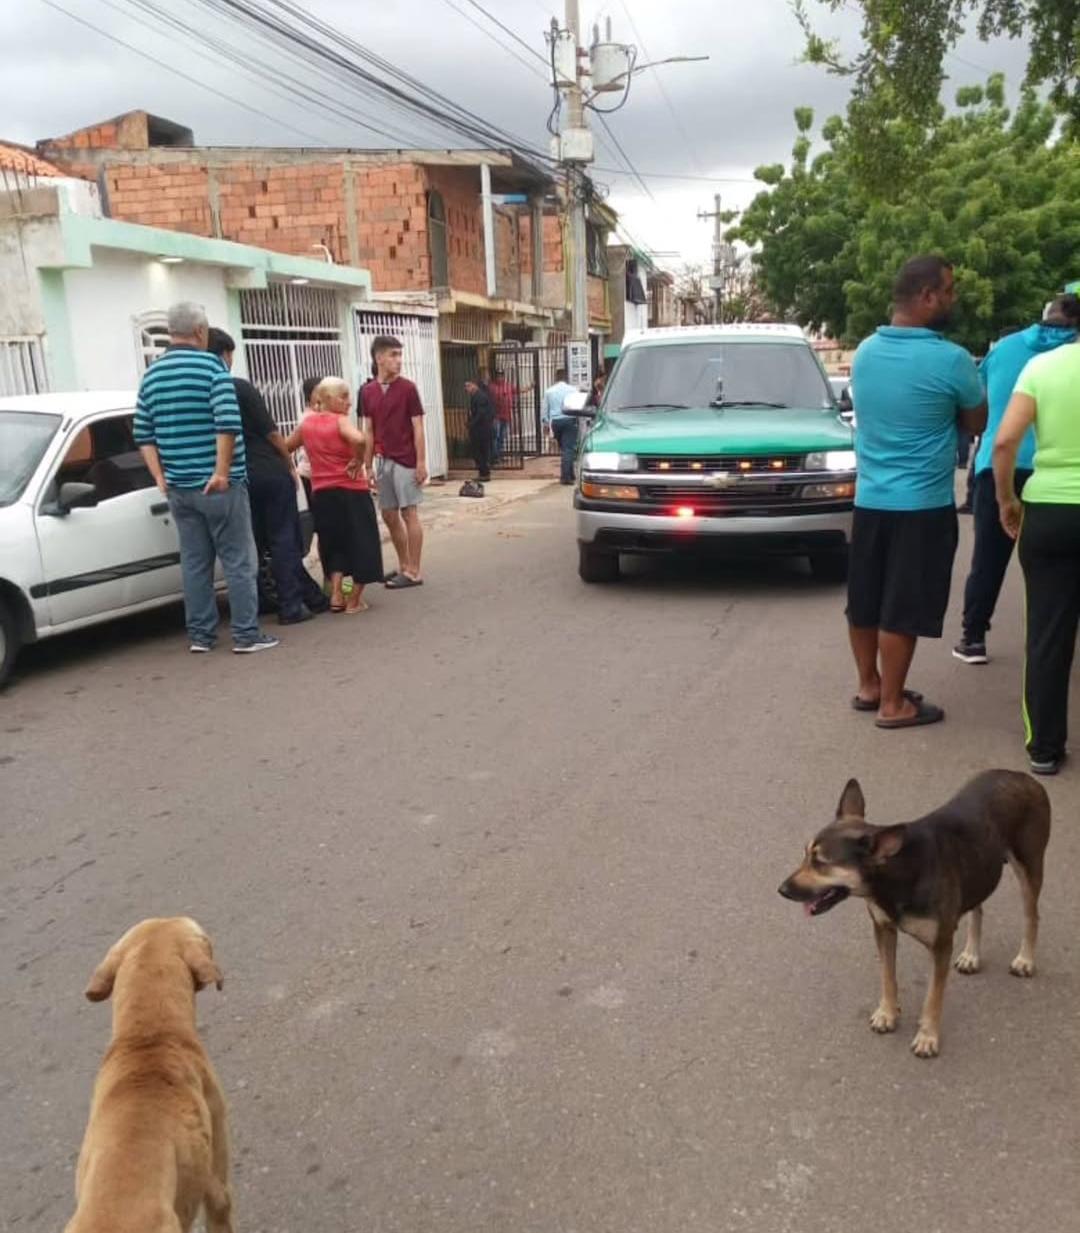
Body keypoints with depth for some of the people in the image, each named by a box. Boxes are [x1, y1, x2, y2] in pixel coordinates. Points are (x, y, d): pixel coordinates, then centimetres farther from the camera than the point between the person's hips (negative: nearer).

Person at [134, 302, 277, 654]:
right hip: (219, 485, -6)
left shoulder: (151, 374, 10)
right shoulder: (210, 365, -8)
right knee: (238, 560, 0)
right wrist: (223, 471, -17)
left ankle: (200, 635, 16)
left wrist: (161, 477, 9)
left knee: (194, 562, 12)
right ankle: (246, 635, 1)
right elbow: (228, 424, -20)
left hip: (178, 486, 6)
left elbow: (143, 434, 9)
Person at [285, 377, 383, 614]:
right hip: (351, 492, -6)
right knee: (360, 545, 6)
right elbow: (359, 440, -31)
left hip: (321, 494, 6)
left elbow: (285, 447, 19)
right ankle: (354, 601, 9)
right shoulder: (340, 421, -10)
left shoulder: (306, 423, 7)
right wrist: (358, 461, -16)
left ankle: (336, 595, 13)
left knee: (335, 545, 20)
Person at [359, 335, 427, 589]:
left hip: (405, 461, -5)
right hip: (383, 461, 5)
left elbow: (418, 428, -6)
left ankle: (413, 572, 3)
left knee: (409, 514, -3)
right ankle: (404, 566, 25)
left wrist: (421, 462, -11)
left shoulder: (407, 388, -5)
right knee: (389, 516, 11)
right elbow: (368, 431, 10)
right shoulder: (367, 392, 7)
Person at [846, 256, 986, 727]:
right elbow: (977, 423, -1)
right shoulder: (951, 360, -16)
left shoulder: (865, 351, 2)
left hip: (869, 499, 6)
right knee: (902, 609, 2)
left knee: (864, 601, 15)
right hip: (922, 504, -6)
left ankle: (868, 686, 28)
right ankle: (892, 704, 11)